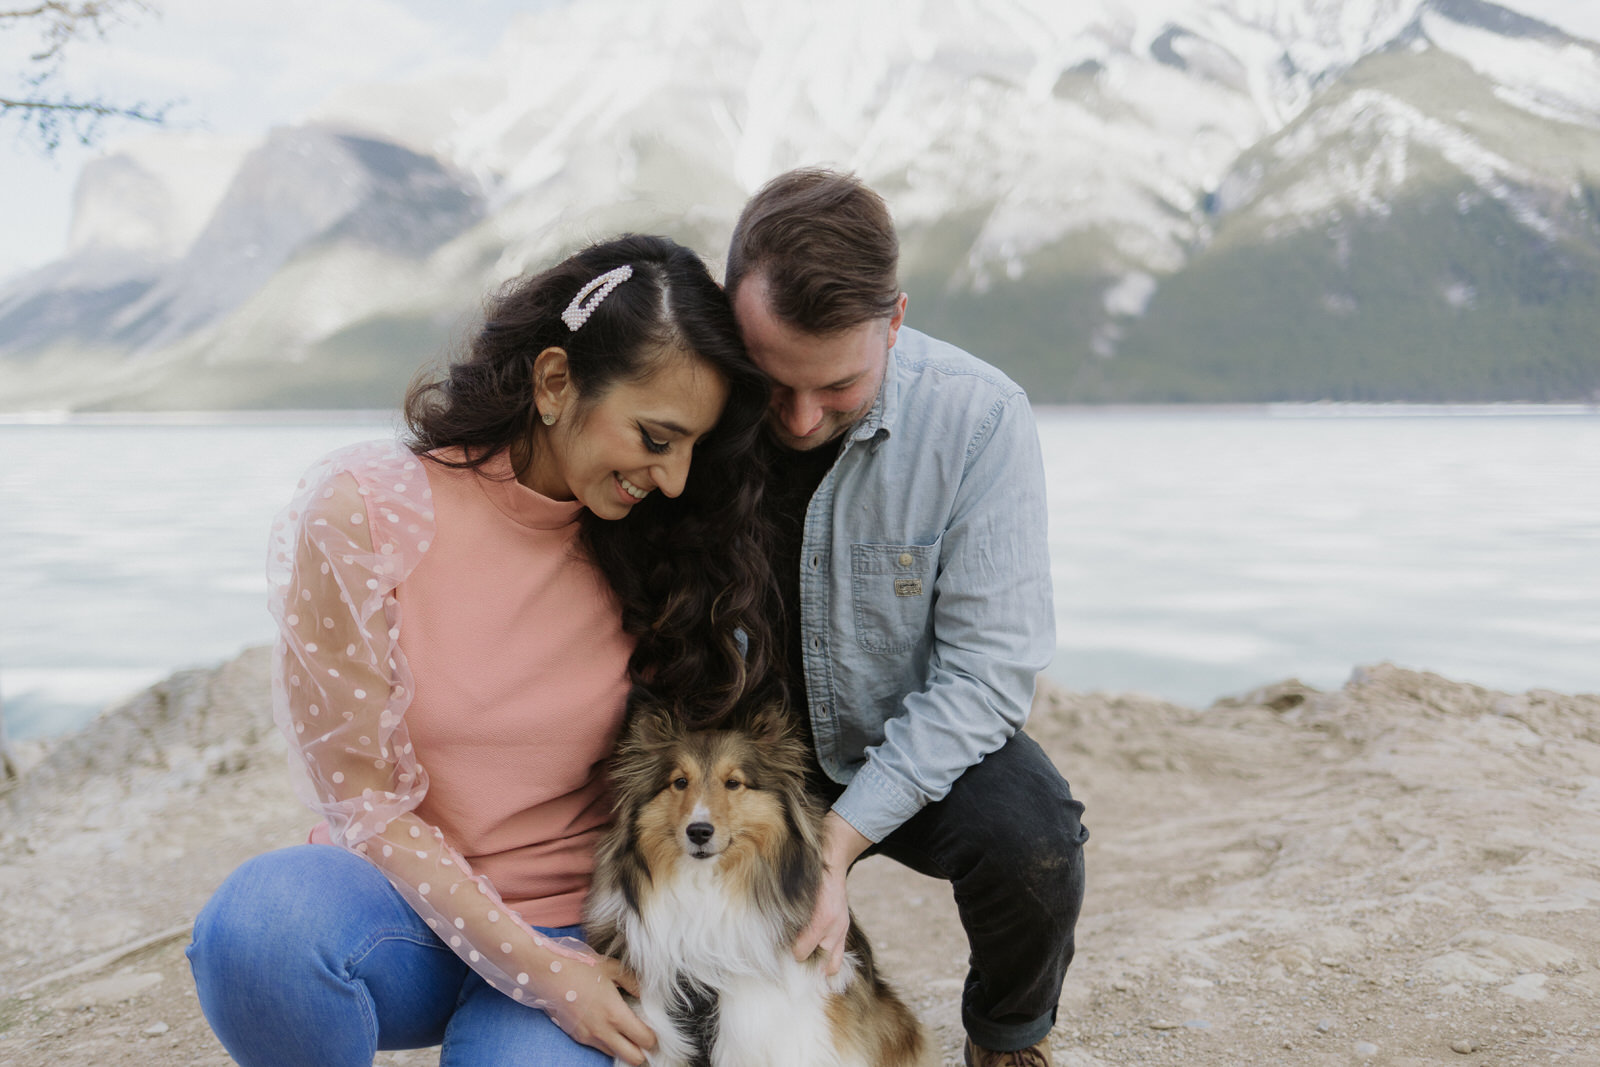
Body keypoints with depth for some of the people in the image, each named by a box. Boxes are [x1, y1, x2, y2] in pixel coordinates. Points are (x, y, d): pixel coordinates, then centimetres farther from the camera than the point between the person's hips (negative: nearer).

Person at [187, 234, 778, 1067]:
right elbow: (364, 797, -11)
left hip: (569, 934, 3)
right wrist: (532, 966, -17)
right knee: (261, 918, -35)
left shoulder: (656, 539, -4)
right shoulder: (364, 513, -13)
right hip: (400, 903, -2)